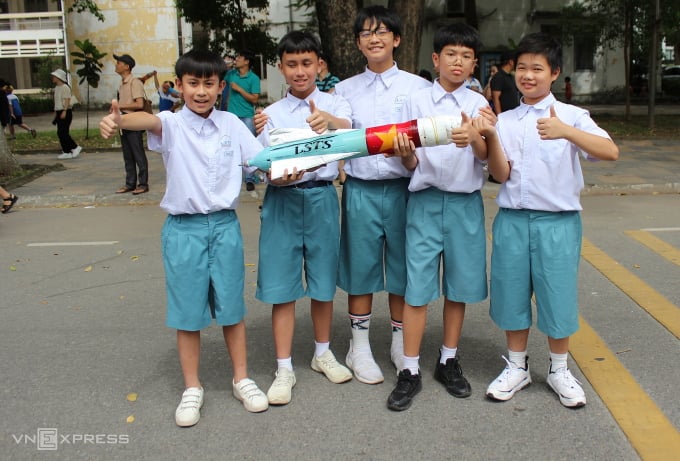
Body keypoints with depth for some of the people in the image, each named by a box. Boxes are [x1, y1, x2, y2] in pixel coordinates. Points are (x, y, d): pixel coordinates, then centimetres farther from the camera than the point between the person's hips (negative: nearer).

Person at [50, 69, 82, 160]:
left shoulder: (65, 87, -11)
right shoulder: (56, 88, 16)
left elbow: (67, 100, -17)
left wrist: (64, 111, -24)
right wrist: (55, 113, 19)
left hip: (66, 112, -9)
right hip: (59, 112, 9)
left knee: (62, 132, -13)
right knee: (61, 133, 6)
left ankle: (75, 147, -4)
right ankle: (67, 152, 9)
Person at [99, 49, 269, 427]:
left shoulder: (232, 124, 4)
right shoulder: (172, 125, -5)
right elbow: (148, 121, -28)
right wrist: (119, 121, -50)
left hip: (225, 225, 2)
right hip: (184, 229, -1)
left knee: (231, 306, 11)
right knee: (188, 311, 7)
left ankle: (242, 379, 28)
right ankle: (192, 389, 23)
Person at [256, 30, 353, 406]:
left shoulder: (334, 104, 3)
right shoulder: (272, 114, 6)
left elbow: (349, 127, -20)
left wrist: (328, 119, -43)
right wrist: (278, 178, -22)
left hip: (321, 197, 0)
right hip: (282, 200, 0)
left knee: (323, 282, 12)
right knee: (281, 287, 1)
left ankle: (322, 353, 32)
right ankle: (284, 369, 13)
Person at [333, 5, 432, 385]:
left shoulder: (419, 87, 3)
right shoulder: (345, 89, 9)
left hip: (404, 189, -1)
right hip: (361, 191, 1)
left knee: (403, 269, 8)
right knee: (361, 269, 7)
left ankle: (400, 344, 26)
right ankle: (360, 347, 21)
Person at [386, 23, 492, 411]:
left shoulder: (478, 103, 4)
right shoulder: (418, 101, 3)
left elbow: (485, 156, -10)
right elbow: (413, 164, 2)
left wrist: (473, 138, -33)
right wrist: (405, 154, -22)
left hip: (465, 202, 1)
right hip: (425, 200, -1)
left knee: (459, 286, 9)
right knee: (417, 287, -2)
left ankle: (449, 361, 26)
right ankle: (410, 371, 8)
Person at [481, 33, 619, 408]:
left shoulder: (571, 115, -3)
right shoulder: (505, 120, 6)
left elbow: (611, 152, -19)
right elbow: (501, 174, -2)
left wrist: (566, 132, -34)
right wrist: (491, 138, -18)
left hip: (558, 222, -2)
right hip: (512, 220, 3)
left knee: (557, 296, 6)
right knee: (511, 294, 10)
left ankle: (559, 370, 28)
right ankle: (516, 367, 29)